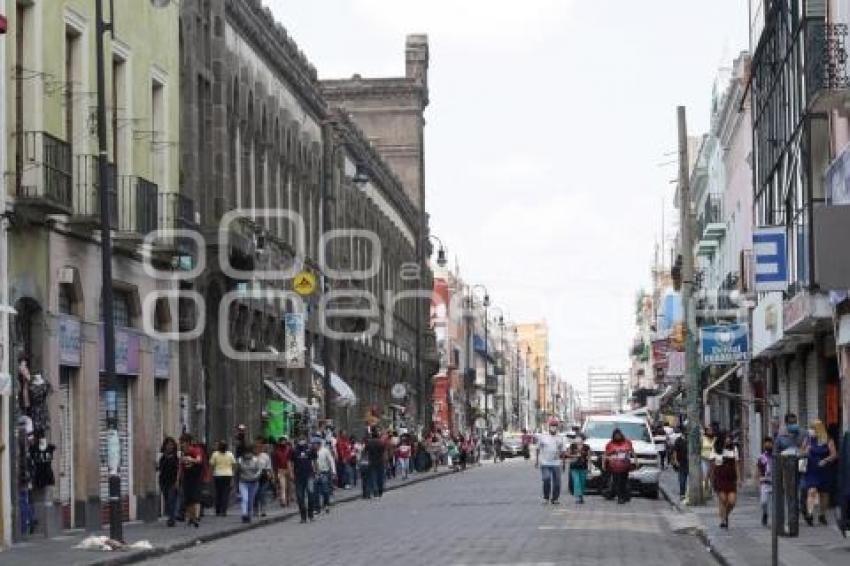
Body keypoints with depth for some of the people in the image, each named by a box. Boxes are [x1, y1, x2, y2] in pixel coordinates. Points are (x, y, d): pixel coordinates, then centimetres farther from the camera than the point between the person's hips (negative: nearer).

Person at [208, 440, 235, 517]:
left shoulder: (215, 454, -6)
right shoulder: (230, 454, -1)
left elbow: (211, 464, -5)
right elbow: (234, 464, 3)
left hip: (217, 475, 0)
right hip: (228, 475, 0)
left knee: (218, 493, 8)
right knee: (226, 493, 1)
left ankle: (218, 511, 9)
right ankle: (223, 511, -6)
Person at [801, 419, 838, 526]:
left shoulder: (828, 440, -1)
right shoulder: (808, 439, 5)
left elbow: (834, 455, -5)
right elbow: (802, 452, 14)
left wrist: (826, 460, -21)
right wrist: (806, 452, -8)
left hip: (824, 471, 0)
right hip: (811, 471, 0)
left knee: (824, 493, 11)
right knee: (811, 491, -16)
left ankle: (822, 515, 27)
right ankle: (809, 514, -26)